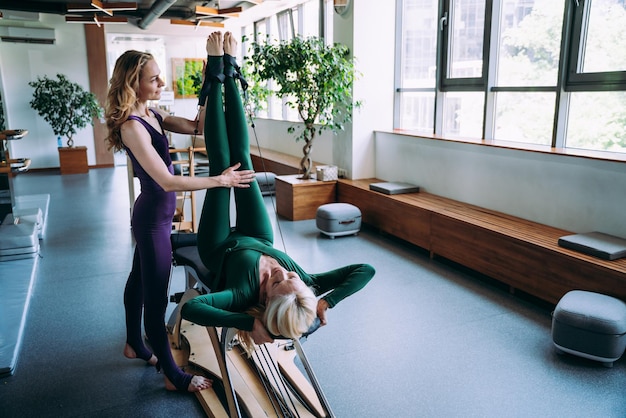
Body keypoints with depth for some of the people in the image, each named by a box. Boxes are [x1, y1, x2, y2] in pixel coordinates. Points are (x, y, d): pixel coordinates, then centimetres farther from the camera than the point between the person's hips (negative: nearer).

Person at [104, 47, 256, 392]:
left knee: (139, 280, 23)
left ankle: (134, 344, 44)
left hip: (153, 213, 10)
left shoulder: (152, 114, 4)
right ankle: (173, 376, 15)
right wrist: (221, 180, -26)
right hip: (153, 217, -10)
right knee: (155, 296, 1)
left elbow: (197, 127, 5)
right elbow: (168, 182, -29)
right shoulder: (132, 127, -24)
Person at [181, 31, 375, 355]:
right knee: (241, 158, 3)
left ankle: (218, 75, 16)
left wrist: (249, 322, -58)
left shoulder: (247, 294, -45)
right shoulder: (309, 286, -36)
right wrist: (326, 302, -44)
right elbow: (366, 269, -37)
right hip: (258, 239, 2)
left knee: (222, 164, -3)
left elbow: (190, 308, -58)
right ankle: (228, 75, 22)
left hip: (222, 247, -2)